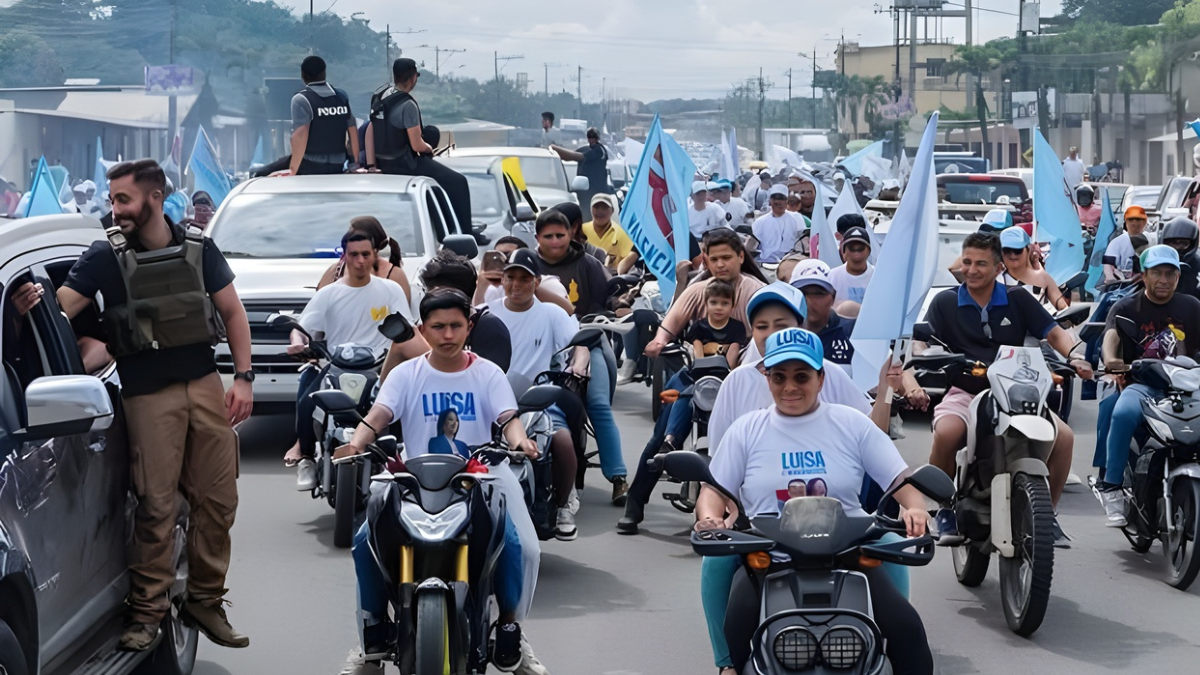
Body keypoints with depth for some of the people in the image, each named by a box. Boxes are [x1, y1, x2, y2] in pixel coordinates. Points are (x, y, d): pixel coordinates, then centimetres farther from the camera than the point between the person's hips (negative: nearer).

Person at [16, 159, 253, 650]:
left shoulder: (199, 249, 6)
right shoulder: (106, 256, -1)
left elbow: (232, 313, 11)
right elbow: (61, 307, -10)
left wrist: (243, 377, 3)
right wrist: (36, 302, -33)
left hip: (205, 385, 3)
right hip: (148, 396, -3)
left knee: (217, 500, 4)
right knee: (156, 506, -6)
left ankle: (205, 601, 18)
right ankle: (146, 612, 5)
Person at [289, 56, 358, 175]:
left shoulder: (301, 100, -8)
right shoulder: (342, 97, 9)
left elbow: (300, 135, -19)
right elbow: (353, 131, 11)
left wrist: (293, 170, -17)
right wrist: (355, 162, 20)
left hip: (310, 168, -5)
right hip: (338, 166, 5)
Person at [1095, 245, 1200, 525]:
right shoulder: (1126, 308, 8)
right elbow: (1111, 336, -10)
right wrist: (1110, 359, -32)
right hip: (1142, 384, -2)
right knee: (1123, 413, -34)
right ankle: (1111, 486, -26)